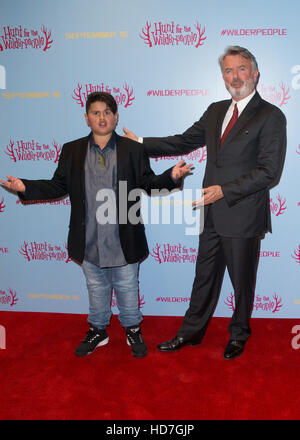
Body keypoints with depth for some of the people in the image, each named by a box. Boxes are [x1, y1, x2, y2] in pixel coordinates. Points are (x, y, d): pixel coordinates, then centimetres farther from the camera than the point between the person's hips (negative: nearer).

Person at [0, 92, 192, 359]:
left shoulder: (132, 149, 0)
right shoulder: (72, 151, 5)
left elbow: (148, 184, -1)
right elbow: (59, 186, 5)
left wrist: (171, 176, -17)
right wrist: (26, 188, -7)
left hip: (123, 239, -2)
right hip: (89, 240, 2)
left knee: (127, 287, 12)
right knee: (96, 288, 18)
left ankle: (133, 331, 34)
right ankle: (98, 331, 38)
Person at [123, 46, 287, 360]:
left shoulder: (271, 117, -10)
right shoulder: (215, 111, 11)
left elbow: (269, 171, -16)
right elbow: (184, 142, 14)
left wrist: (224, 190, -22)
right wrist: (139, 143, 8)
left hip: (242, 216, -5)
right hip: (212, 214, 6)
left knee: (242, 280, 12)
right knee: (205, 276, 17)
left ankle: (238, 335, 36)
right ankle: (191, 332, 34)